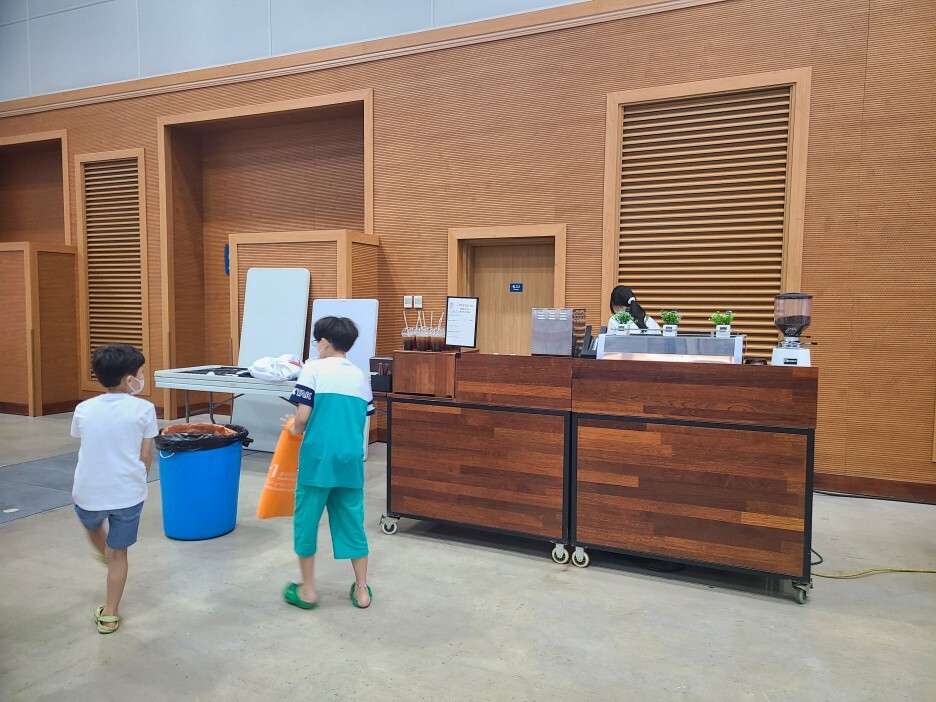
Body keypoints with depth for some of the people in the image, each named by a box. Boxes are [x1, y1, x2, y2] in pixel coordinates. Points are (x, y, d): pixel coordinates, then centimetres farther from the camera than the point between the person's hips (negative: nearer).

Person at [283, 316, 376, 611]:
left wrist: (295, 429, 10)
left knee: (307, 520, 11)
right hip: (350, 459, 4)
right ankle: (361, 590, 21)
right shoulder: (361, 376, 9)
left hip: (318, 458, -4)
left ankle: (307, 590, 21)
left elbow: (303, 416, -13)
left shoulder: (314, 369, -5)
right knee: (352, 522, 13)